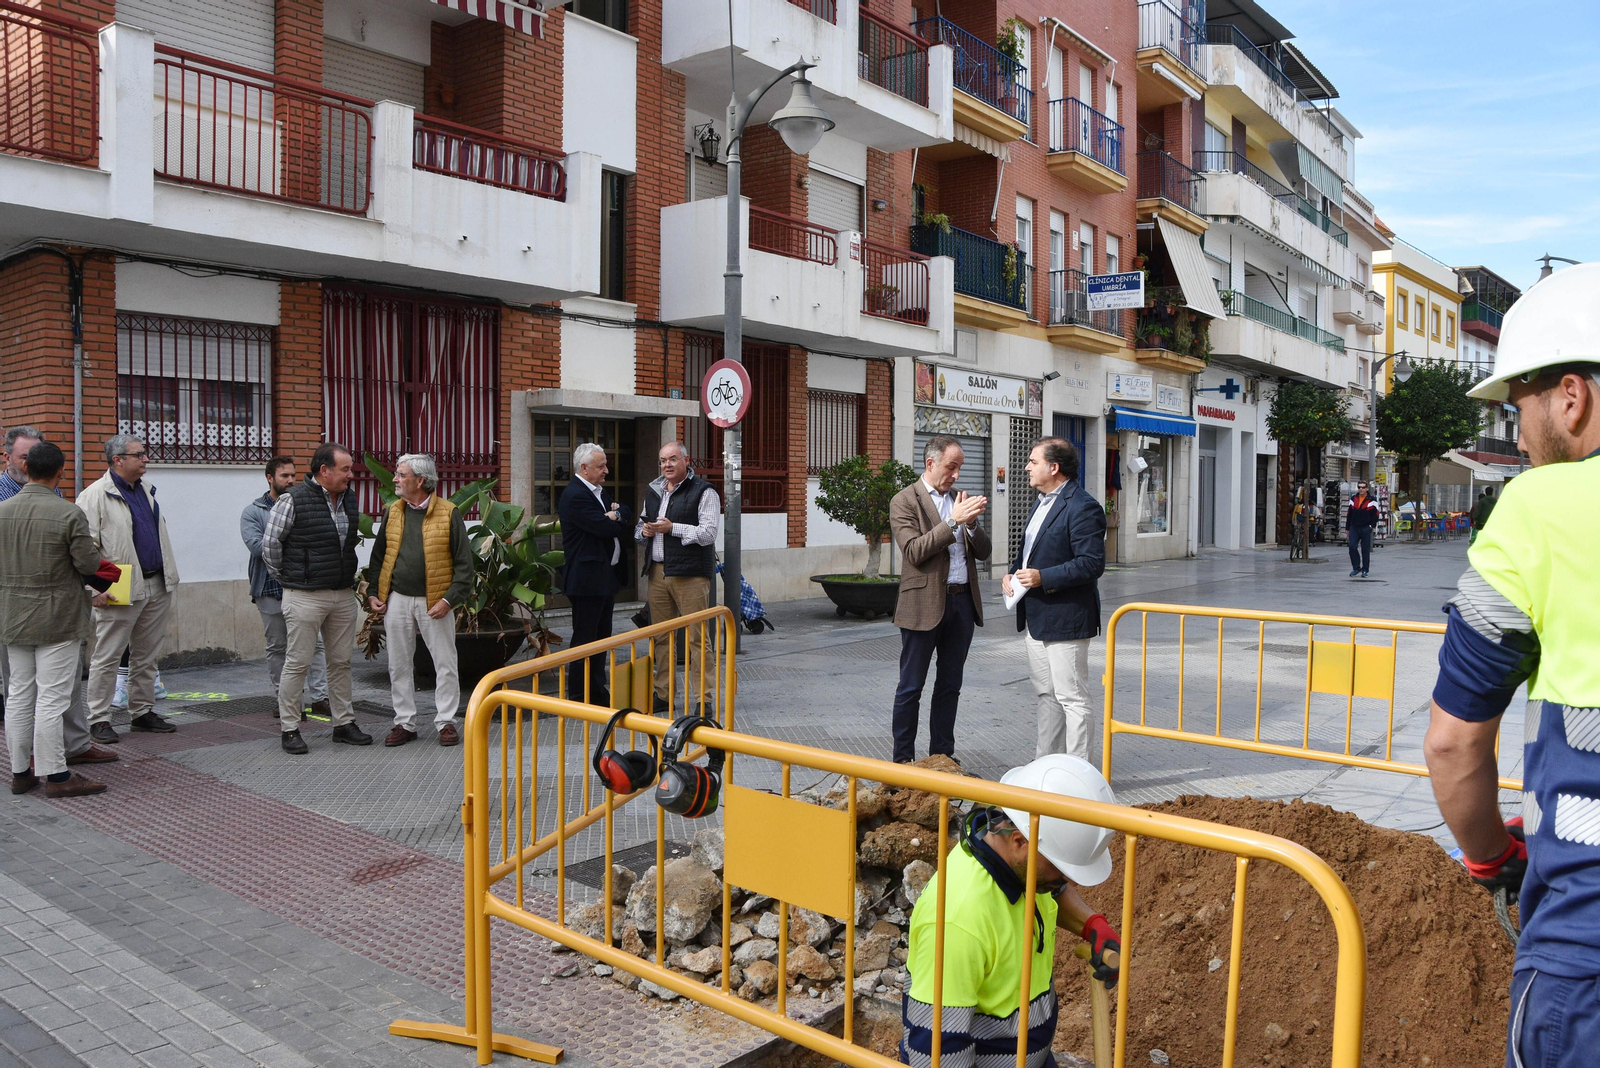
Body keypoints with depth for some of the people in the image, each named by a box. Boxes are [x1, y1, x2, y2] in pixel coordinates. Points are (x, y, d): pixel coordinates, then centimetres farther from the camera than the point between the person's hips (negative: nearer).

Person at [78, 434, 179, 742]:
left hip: (157, 586, 7)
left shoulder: (146, 489, 14)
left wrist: (169, 575, 18)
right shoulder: (95, 495, -10)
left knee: (147, 655, 13)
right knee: (107, 658, 1)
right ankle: (99, 720, 9)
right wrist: (96, 589, -18)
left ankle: (142, 712, 23)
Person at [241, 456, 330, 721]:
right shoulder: (253, 512, 2)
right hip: (271, 590, -2)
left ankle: (319, 698, 4)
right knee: (277, 647, 8)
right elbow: (257, 546, -13)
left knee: (314, 643, 0)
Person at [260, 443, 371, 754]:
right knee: (298, 662, 0)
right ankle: (289, 730, 10)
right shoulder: (294, 500, -11)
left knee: (341, 662, 12)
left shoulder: (349, 499, 9)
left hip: (344, 594, 6)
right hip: (305, 596, -6)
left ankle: (344, 724, 21)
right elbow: (269, 543, -6)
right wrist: (285, 578, 0)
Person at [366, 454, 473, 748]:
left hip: (434, 602, -4)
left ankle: (445, 722, 12)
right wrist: (373, 593, 6)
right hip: (397, 600, 4)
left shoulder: (448, 513, -6)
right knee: (398, 665, 9)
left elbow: (464, 563, -6)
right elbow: (378, 556, 16)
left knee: (445, 665, 1)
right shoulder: (393, 513, 8)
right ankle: (405, 723, 19)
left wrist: (449, 599, -13)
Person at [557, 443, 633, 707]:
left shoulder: (600, 491, 15)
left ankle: (598, 690, 26)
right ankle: (579, 696, 9)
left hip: (607, 575, 10)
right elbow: (604, 527, -23)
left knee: (601, 636, 16)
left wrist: (617, 512, -11)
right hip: (587, 579, -10)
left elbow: (628, 518, 9)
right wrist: (618, 519, -3)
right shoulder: (575, 495, -17)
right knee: (584, 639, -1)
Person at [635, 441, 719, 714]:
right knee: (661, 636, 10)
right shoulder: (653, 492, 18)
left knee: (696, 637, -6)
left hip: (690, 574, -6)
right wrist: (644, 530, 1)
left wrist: (672, 528, -17)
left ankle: (701, 698, -1)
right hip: (657, 571, 7)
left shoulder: (703, 492, -3)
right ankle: (663, 695, 19)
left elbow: (708, 533, -12)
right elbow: (640, 527, 25)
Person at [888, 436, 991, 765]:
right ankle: (903, 760, 12)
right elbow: (914, 551, -17)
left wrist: (971, 522, -9)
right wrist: (953, 521, -20)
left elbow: (983, 551, 10)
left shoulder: (959, 499, 13)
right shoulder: (905, 501, -5)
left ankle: (942, 756, 23)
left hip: (962, 602, 6)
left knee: (950, 686, 13)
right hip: (924, 605, -6)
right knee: (911, 688, 3)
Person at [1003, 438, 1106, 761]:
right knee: (1046, 694, 18)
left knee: (1072, 698, -2)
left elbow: (1092, 563, -22)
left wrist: (1043, 577, -25)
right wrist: (1012, 574, 6)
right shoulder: (1042, 503, 16)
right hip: (1035, 619, 10)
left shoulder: (1083, 508, -16)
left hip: (1064, 619, -10)